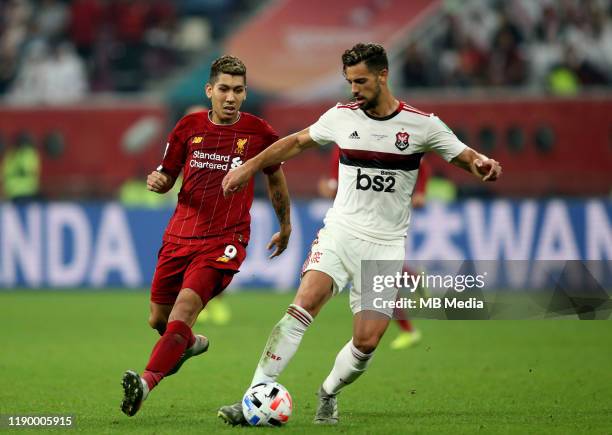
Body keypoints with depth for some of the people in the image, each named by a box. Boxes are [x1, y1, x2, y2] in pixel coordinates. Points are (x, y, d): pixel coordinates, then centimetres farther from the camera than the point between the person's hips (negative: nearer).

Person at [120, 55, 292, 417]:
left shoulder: (259, 133, -1)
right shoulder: (189, 128, 3)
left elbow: (275, 178, 17)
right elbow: (167, 176, 13)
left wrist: (286, 226, 27)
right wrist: (157, 180, -11)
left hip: (225, 241, -4)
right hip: (180, 235, 4)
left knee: (186, 304, -25)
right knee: (158, 319, 11)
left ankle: (147, 382, -38)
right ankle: (188, 344, 46)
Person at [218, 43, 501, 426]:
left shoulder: (422, 124, -4)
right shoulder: (342, 117, 3)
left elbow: (466, 156, 3)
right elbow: (296, 142, 18)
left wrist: (483, 164, -20)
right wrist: (249, 168, 17)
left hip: (385, 246, -1)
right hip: (340, 232, 1)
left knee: (367, 342, -8)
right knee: (302, 308, -22)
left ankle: (329, 394, 22)